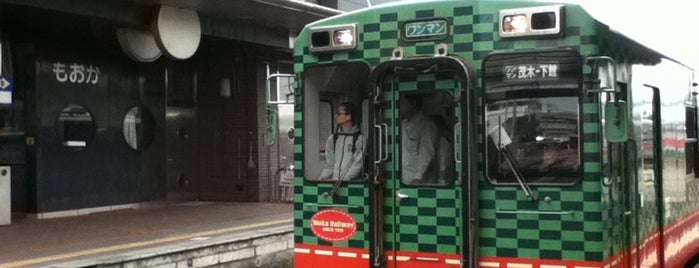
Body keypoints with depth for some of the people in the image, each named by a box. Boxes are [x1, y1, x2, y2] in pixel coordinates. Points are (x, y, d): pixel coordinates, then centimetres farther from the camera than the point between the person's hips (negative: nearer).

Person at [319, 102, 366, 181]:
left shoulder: (360, 139, 1)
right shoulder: (332, 139, 16)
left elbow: (357, 165, -6)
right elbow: (329, 164, 15)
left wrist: (346, 179, -17)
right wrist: (322, 178, 0)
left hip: (352, 182, -4)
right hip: (333, 182, 4)